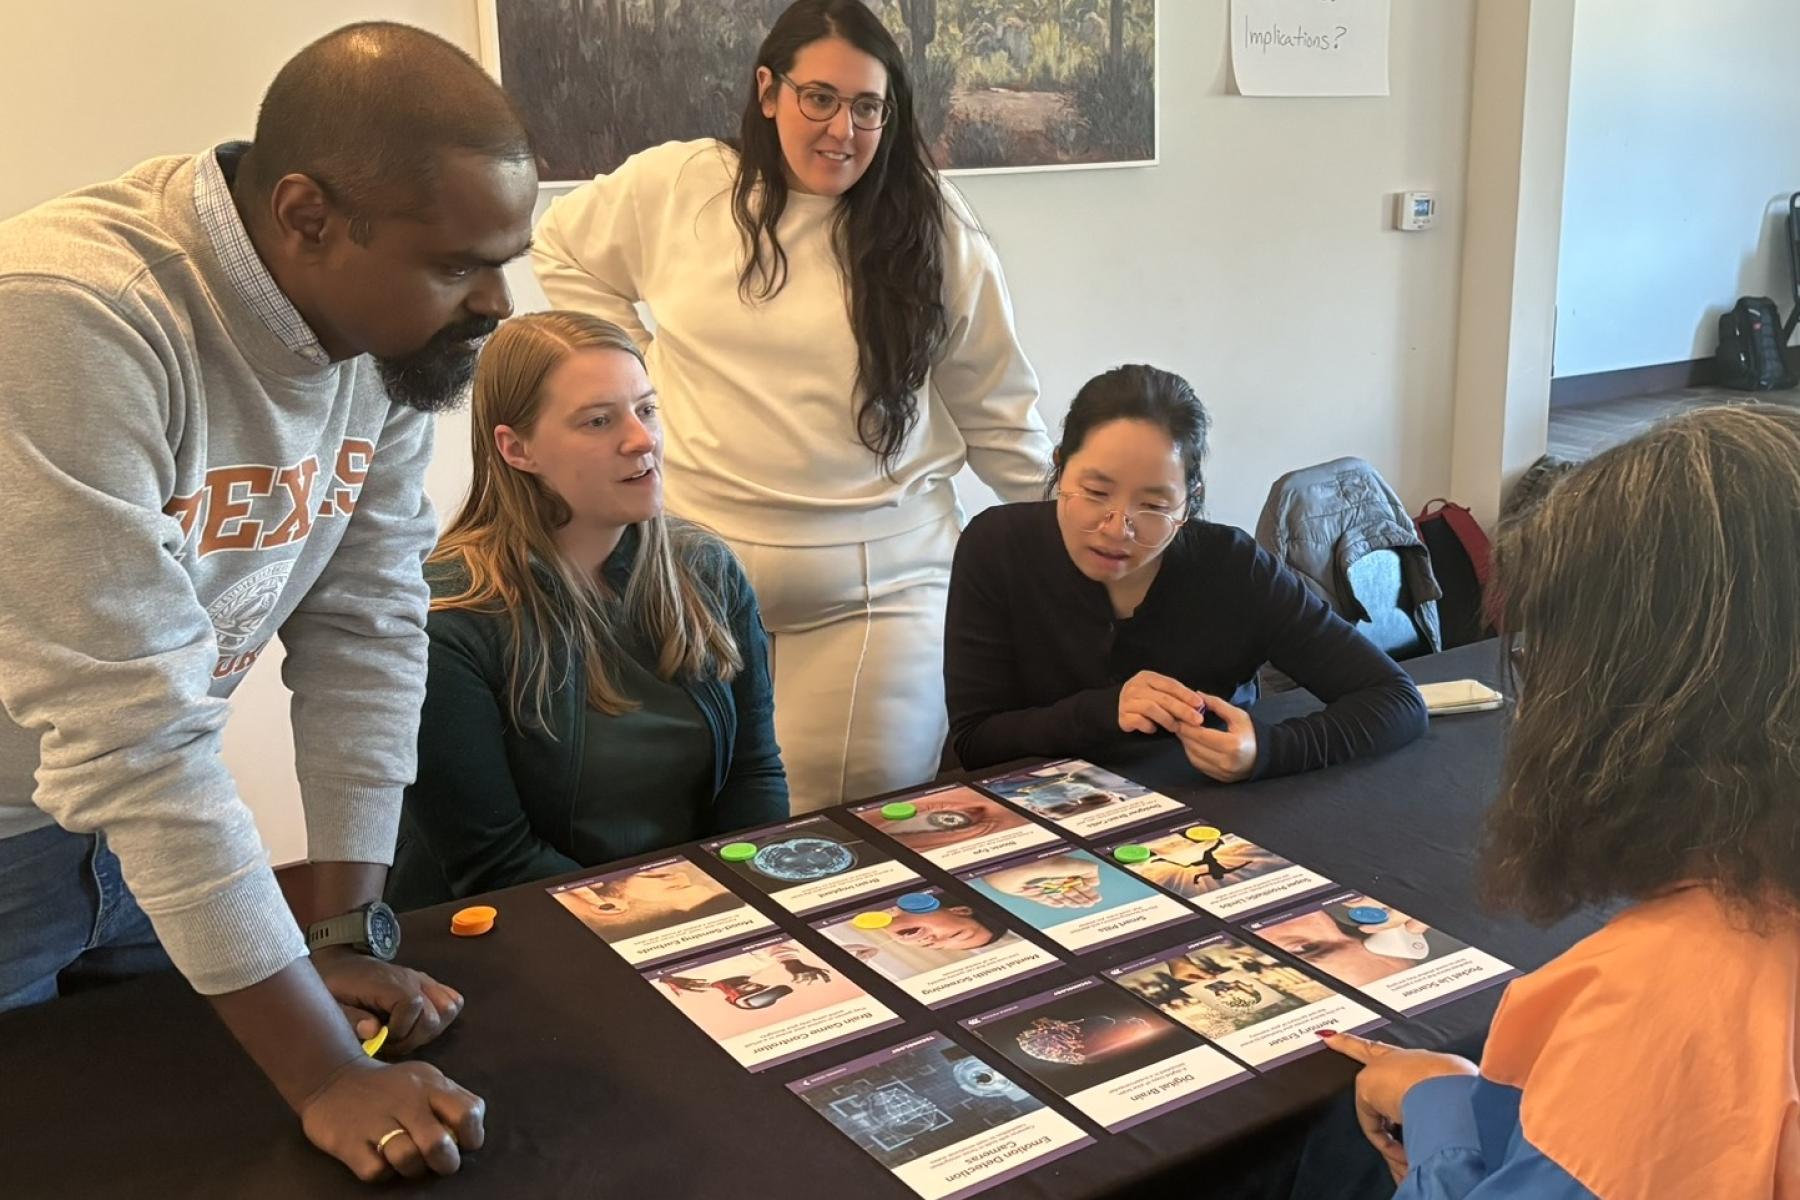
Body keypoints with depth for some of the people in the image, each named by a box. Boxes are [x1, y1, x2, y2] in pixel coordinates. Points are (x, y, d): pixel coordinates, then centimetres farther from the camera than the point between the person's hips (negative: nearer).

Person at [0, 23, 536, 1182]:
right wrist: (326, 1074, -31)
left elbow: (368, 625, -7)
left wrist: (347, 930, -9)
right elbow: (131, 724, -34)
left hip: (144, 821, 6)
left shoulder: (399, 328, -11)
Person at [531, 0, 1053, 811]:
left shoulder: (930, 224, 1)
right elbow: (563, 252, 20)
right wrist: (634, 368, 8)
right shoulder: (674, 187, 2)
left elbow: (994, 412, 6)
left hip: (876, 584, -1)